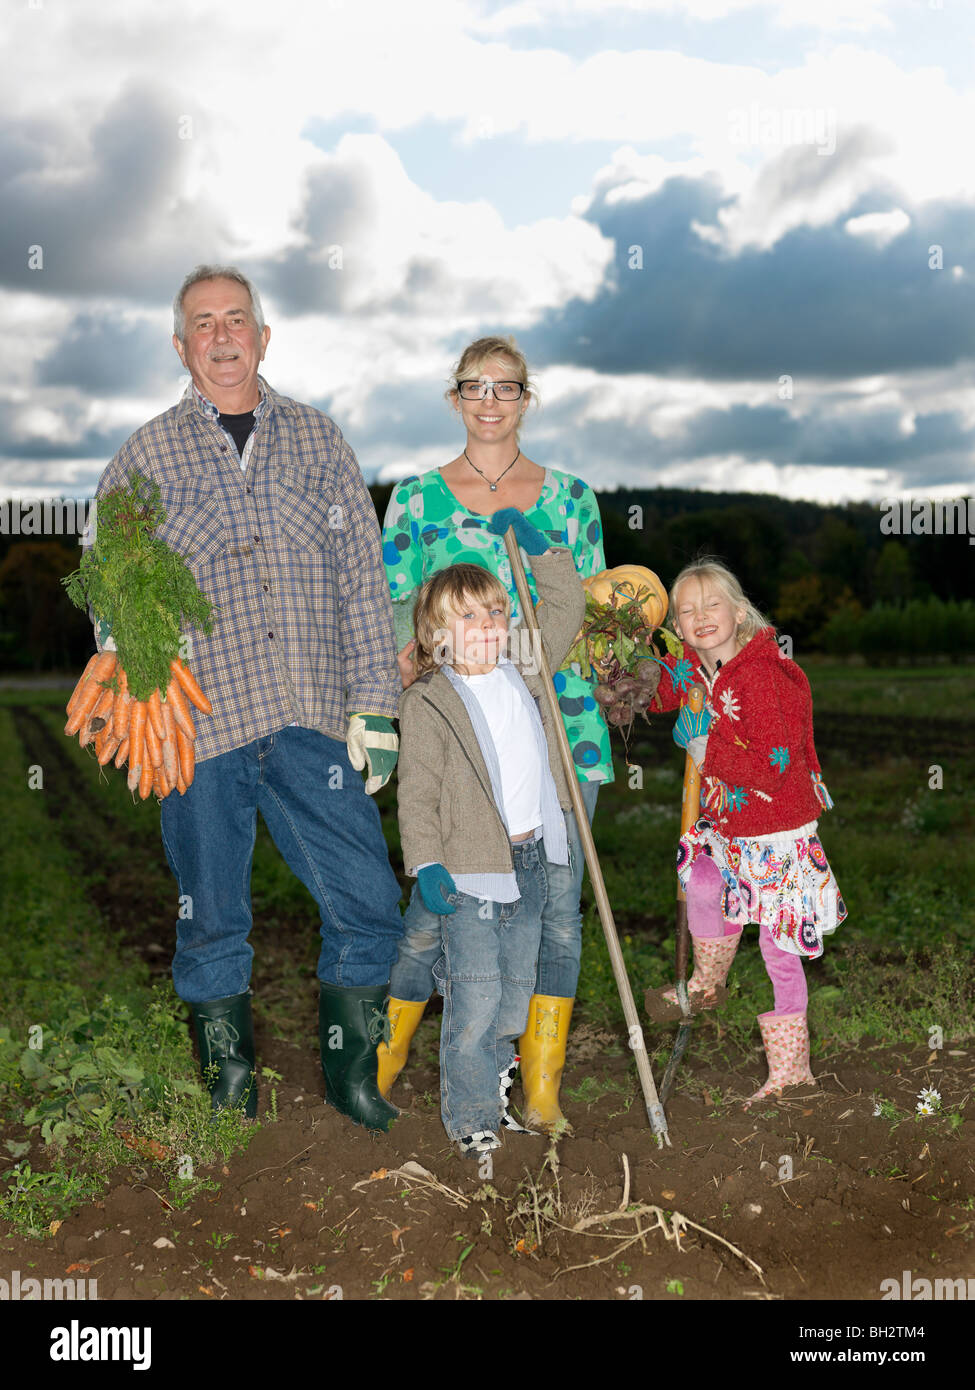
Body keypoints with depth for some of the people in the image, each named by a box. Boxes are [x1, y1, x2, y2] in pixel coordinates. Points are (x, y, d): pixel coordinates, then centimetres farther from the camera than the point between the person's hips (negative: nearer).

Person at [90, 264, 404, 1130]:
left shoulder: (316, 440, 11)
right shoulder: (146, 456, 8)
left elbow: (364, 579, 9)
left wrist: (374, 705, 2)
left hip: (313, 719, 1)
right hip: (200, 724, -1)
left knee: (368, 901, -1)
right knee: (212, 918, 8)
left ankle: (350, 1074, 21)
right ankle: (228, 1085, 28)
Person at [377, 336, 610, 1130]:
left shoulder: (570, 496, 11)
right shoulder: (417, 496, 9)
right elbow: (394, 613, 7)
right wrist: (409, 667, -11)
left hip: (560, 723, 2)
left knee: (557, 902, 4)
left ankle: (543, 1084, 17)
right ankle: (383, 1059, 22)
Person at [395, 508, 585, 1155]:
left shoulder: (523, 670, 7)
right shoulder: (428, 702, -9)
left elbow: (567, 609, 17)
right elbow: (417, 793, -11)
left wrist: (537, 545, 10)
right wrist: (425, 864, -19)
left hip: (531, 861, 6)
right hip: (469, 866, -5)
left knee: (517, 993, 14)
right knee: (475, 998, -5)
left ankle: (496, 1086, 33)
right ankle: (470, 1116, 10)